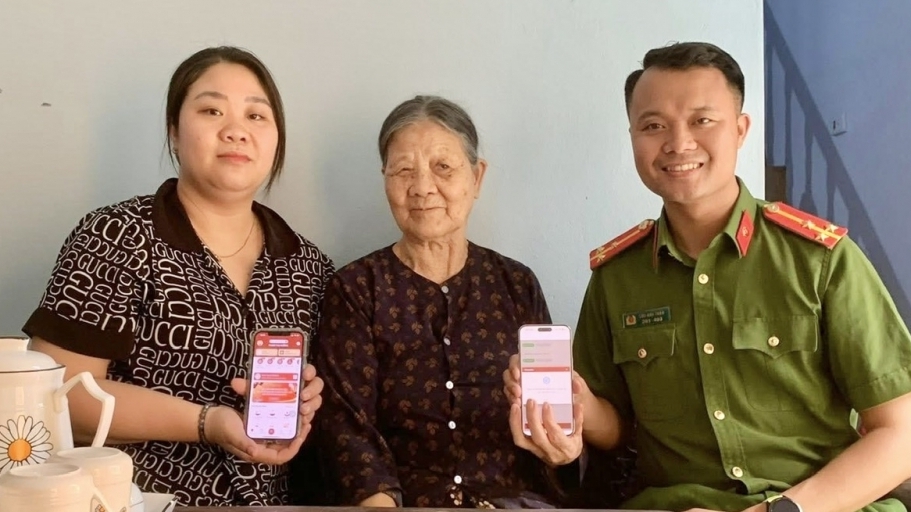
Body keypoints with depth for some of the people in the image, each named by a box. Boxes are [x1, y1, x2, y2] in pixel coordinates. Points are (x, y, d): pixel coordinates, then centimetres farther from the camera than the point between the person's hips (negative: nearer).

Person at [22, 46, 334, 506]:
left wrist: (308, 398, -4)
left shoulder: (308, 265, 7)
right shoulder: (116, 239, -4)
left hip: (267, 500, 5)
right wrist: (206, 422, -17)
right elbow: (57, 391, -9)